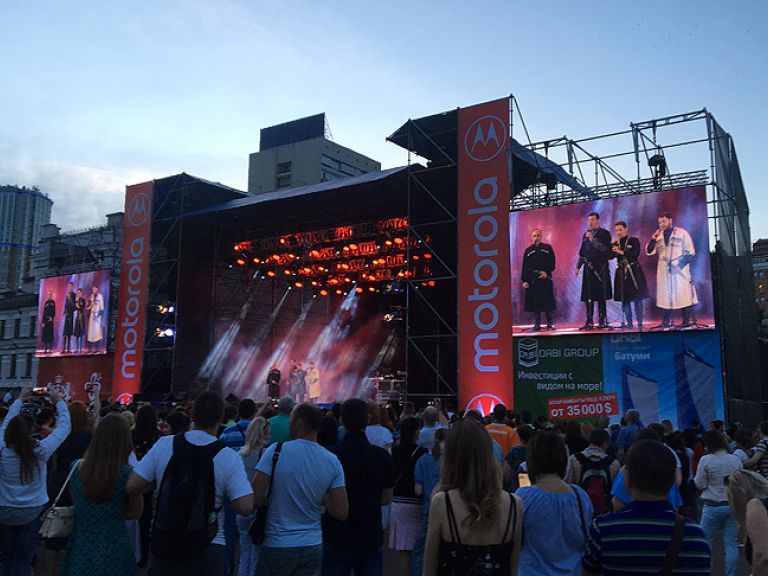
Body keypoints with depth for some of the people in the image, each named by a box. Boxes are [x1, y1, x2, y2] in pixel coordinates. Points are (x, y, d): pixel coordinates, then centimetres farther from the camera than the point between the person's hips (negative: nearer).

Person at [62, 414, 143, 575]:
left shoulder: (76, 467, -9)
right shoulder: (128, 474, -20)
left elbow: (76, 504, 8)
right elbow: (135, 513, -7)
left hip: (80, 548, 3)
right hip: (114, 551, -3)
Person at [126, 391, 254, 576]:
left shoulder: (163, 444, -8)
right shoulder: (229, 458, -14)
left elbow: (131, 487, -7)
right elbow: (245, 507, -17)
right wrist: (222, 491, 1)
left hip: (163, 545, 3)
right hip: (208, 550, -3)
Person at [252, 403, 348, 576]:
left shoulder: (276, 451, -13)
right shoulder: (333, 461, -4)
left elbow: (255, 499, -14)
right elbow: (341, 513, -5)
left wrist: (272, 498, 6)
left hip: (277, 546, -2)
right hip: (313, 547, 3)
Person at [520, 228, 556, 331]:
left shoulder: (548, 248, 7)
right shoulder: (528, 251, 10)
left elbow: (552, 263, 2)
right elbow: (525, 267, 6)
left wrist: (547, 272, -14)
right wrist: (525, 280, -2)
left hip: (546, 279, -1)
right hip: (532, 279, 1)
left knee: (548, 302, 0)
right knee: (535, 303, 1)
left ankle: (550, 324, 9)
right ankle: (537, 325, 7)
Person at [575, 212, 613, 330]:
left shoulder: (604, 233, 0)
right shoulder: (586, 234, 15)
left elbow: (605, 249, -13)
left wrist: (592, 239, -16)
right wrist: (578, 266, 15)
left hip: (601, 268, -5)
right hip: (588, 269, 5)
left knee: (601, 296, -1)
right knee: (588, 296, 3)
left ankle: (602, 321, 5)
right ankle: (589, 322, 7)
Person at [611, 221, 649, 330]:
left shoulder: (634, 240, 0)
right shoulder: (616, 243, 10)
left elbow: (635, 254, -14)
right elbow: (610, 256, -1)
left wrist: (622, 252, -16)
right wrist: (614, 243, -7)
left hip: (633, 271, -4)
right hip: (621, 272, 4)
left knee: (637, 298, -3)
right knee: (624, 299, 3)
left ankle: (639, 323, 0)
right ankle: (629, 323, 9)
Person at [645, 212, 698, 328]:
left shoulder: (682, 233, 1)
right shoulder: (658, 236, 11)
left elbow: (690, 252, 0)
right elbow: (649, 252, 5)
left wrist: (681, 264, -11)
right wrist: (652, 240, -11)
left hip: (680, 270, -4)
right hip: (664, 271, 4)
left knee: (683, 295, -5)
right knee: (666, 296, 5)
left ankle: (686, 321, 0)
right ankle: (666, 321, 10)